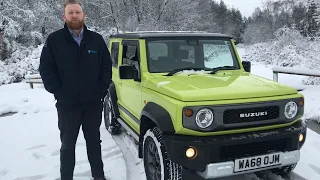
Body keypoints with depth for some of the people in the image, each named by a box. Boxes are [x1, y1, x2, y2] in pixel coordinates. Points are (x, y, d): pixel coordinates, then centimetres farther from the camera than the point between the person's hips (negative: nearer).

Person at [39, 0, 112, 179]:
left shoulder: (96, 39, 3)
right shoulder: (54, 40, -2)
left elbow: (107, 66, 5)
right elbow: (46, 68, -2)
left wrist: (102, 90, -3)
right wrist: (58, 92, -9)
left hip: (93, 103, 2)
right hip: (67, 104, -2)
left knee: (94, 142, 16)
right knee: (68, 144, 10)